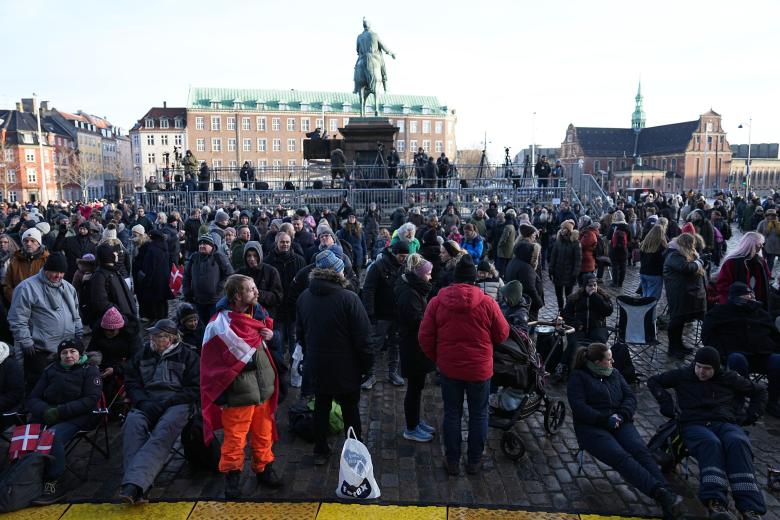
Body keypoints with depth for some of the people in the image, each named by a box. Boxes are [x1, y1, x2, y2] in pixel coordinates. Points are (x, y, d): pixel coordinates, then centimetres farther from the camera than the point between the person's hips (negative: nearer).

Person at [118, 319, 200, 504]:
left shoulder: (187, 356, 12)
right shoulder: (143, 355, 23)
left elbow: (194, 389, 5)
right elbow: (131, 382, 17)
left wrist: (166, 403, -9)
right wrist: (143, 402, -4)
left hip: (176, 403, -3)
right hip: (146, 403, 3)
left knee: (163, 433, -35)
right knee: (133, 423, -32)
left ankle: (134, 484, -49)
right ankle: (135, 487, -41)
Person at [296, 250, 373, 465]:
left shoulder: (304, 297, -2)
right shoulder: (348, 298, -21)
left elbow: (300, 332, 10)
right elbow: (362, 336, -18)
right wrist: (367, 364, -5)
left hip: (316, 365, 5)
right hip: (346, 367, -4)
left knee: (321, 407, 18)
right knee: (350, 409, 12)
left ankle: (320, 451, 29)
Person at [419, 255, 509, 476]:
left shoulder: (436, 302, -10)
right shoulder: (487, 303, -13)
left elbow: (425, 338, -5)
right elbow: (502, 335, -3)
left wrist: (437, 359, 11)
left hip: (449, 368, 1)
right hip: (480, 369, -1)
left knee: (452, 414, 15)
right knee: (478, 415, 16)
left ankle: (452, 462, 26)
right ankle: (474, 462, 28)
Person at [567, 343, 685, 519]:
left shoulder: (614, 373, 19)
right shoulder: (578, 377, 2)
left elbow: (630, 397, 12)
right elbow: (579, 407, -8)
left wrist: (621, 415, -8)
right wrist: (605, 419, -17)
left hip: (619, 423, 4)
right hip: (592, 427, -4)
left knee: (640, 450, -26)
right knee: (621, 456, -31)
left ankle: (667, 494, -41)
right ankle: (659, 492, -46)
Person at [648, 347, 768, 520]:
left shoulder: (729, 378, 15)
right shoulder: (683, 375, 12)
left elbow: (759, 391, 27)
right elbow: (654, 381, 16)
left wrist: (750, 416, 15)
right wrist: (667, 405, 3)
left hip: (725, 423, 2)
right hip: (694, 424, -1)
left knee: (738, 443, -36)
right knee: (711, 443, -39)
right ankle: (715, 502, -52)